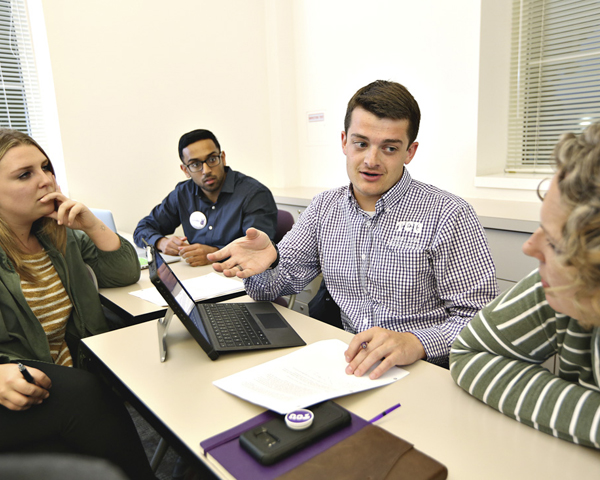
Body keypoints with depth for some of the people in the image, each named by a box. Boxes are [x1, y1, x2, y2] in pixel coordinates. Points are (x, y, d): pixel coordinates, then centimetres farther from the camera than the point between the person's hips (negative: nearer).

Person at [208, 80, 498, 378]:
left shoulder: (448, 216, -9)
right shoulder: (323, 208, 7)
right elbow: (272, 289, 8)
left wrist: (415, 342, -29)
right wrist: (260, 264, -16)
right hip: (349, 368, 3)